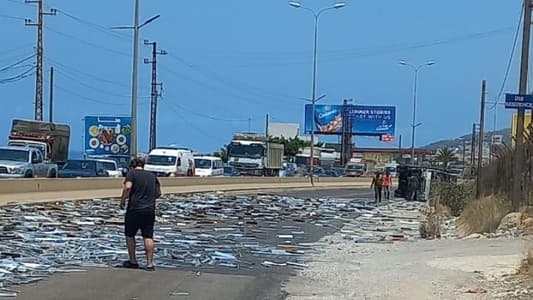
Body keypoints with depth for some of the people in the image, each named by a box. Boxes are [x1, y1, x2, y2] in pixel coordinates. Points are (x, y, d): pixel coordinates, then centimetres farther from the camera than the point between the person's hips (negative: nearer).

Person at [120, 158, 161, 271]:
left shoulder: (132, 173, -2)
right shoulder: (152, 176, 15)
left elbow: (128, 187, -18)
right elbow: (158, 193, 20)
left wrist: (122, 200, -7)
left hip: (134, 209, -4)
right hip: (150, 210, 4)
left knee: (129, 235, 12)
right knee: (148, 237, 3)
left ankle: (133, 261, 18)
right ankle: (150, 263, -1)